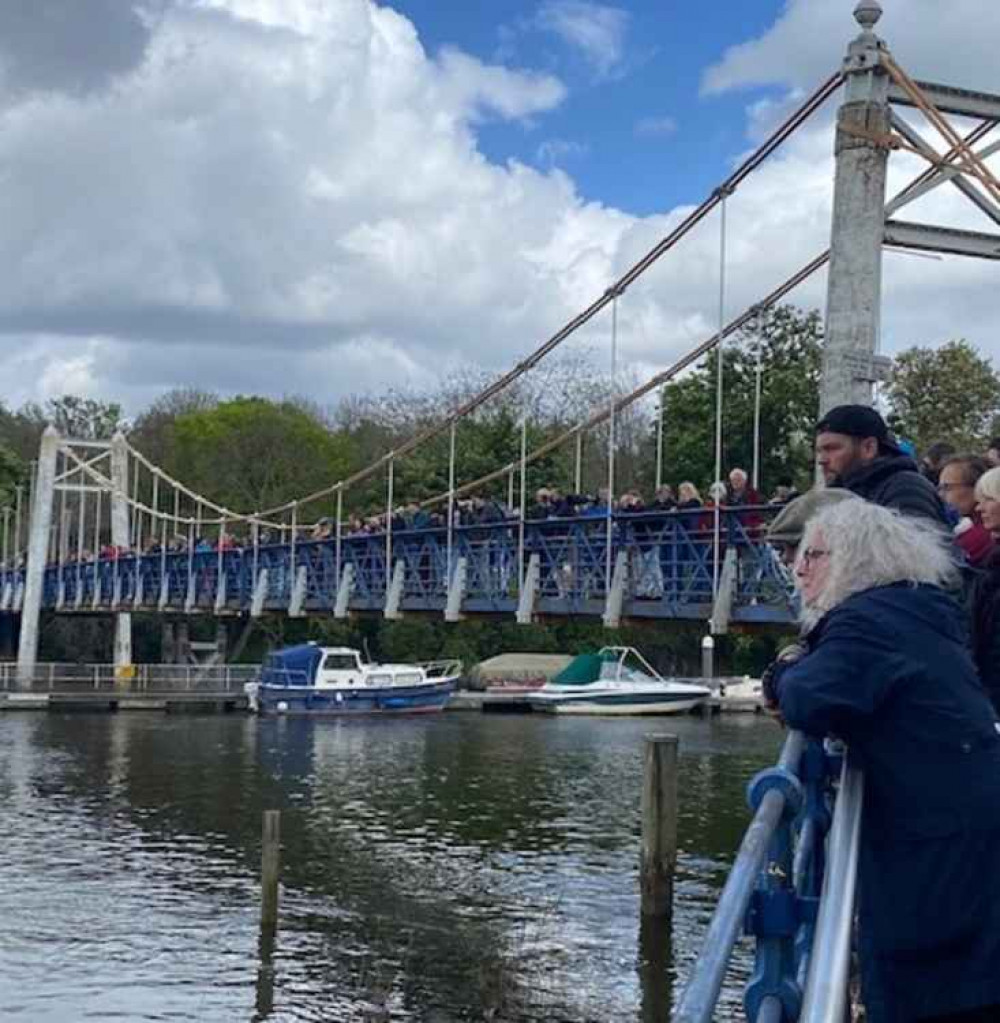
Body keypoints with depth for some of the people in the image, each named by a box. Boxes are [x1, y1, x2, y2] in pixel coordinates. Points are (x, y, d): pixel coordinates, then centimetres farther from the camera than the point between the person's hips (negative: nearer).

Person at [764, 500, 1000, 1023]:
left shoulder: (866, 621, -16)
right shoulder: (915, 611, 16)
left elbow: (810, 704, -30)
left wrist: (788, 676, -7)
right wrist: (800, 674, 5)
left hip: (949, 839, -10)